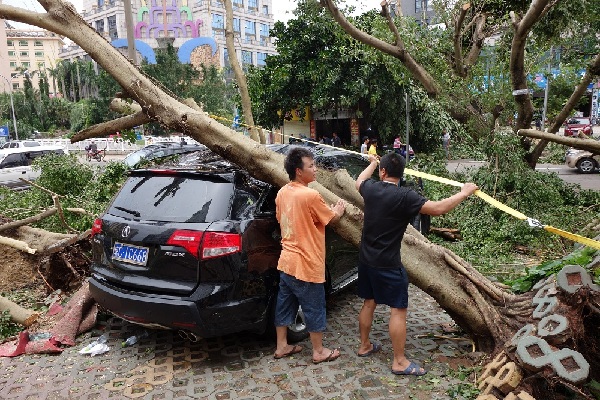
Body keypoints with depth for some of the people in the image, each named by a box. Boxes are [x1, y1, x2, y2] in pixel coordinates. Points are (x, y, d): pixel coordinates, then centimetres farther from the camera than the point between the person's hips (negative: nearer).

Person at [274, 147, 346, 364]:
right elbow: (331, 218, -8)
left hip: (286, 261, 8)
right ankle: (319, 351, 23)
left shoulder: (282, 193, 3)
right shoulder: (310, 195, -21)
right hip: (306, 265, -8)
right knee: (314, 308, 8)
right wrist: (338, 210, 17)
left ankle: (281, 346, 31)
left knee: (285, 304, 18)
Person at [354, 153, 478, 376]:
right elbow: (438, 209, -21)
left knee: (369, 303, 20)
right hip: (388, 265, -7)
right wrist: (464, 193, -7)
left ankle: (364, 346, 35)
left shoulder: (370, 189, -2)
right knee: (398, 310, 4)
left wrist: (373, 163, 41)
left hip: (366, 260, 7)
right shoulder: (404, 197, -19)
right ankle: (399, 362, 12)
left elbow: (359, 181, 23)